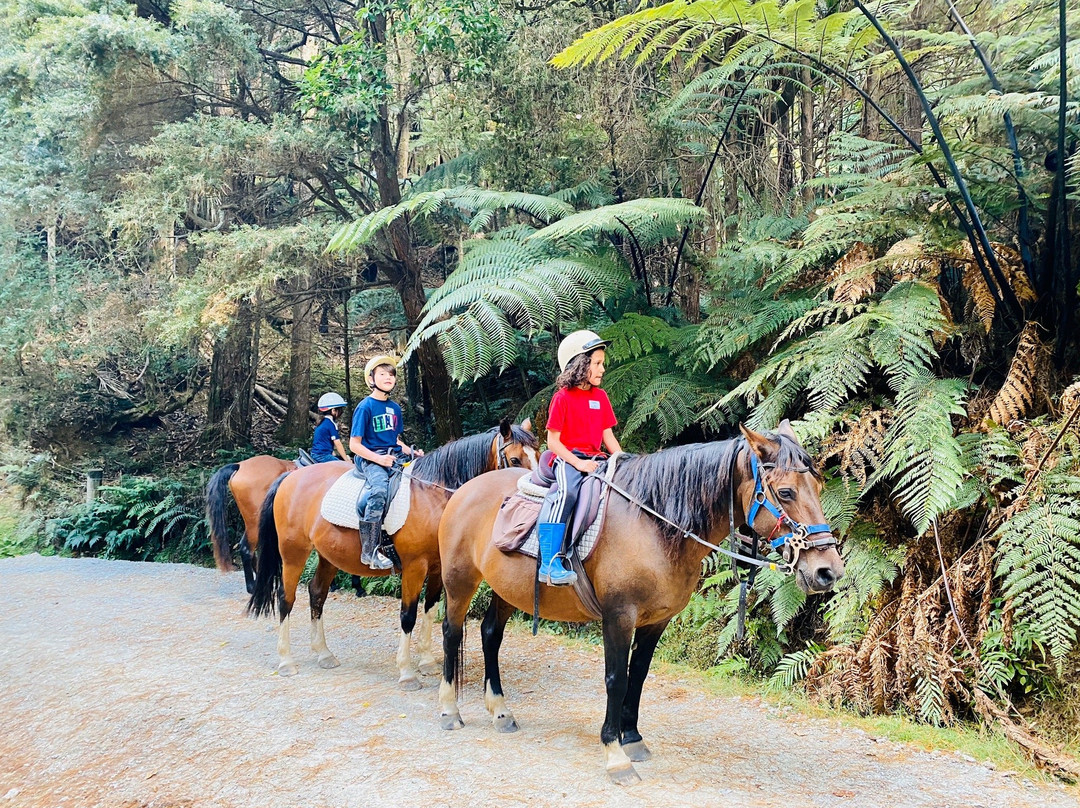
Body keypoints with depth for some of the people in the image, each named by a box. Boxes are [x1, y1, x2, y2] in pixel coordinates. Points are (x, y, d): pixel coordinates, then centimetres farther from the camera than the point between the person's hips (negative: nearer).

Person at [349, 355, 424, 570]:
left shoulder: (395, 408, 16)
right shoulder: (365, 407, -4)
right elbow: (354, 444, -7)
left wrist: (411, 451, 4)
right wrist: (378, 458, -19)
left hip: (394, 457, 7)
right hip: (369, 459, -7)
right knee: (380, 489, -35)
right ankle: (369, 551, -34)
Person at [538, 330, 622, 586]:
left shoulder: (601, 396, 15)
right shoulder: (562, 398, -3)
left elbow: (608, 436, 16)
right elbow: (553, 441, -6)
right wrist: (578, 462, -18)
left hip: (596, 458, 6)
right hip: (568, 458, -6)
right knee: (567, 492, -35)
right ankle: (549, 563, -37)